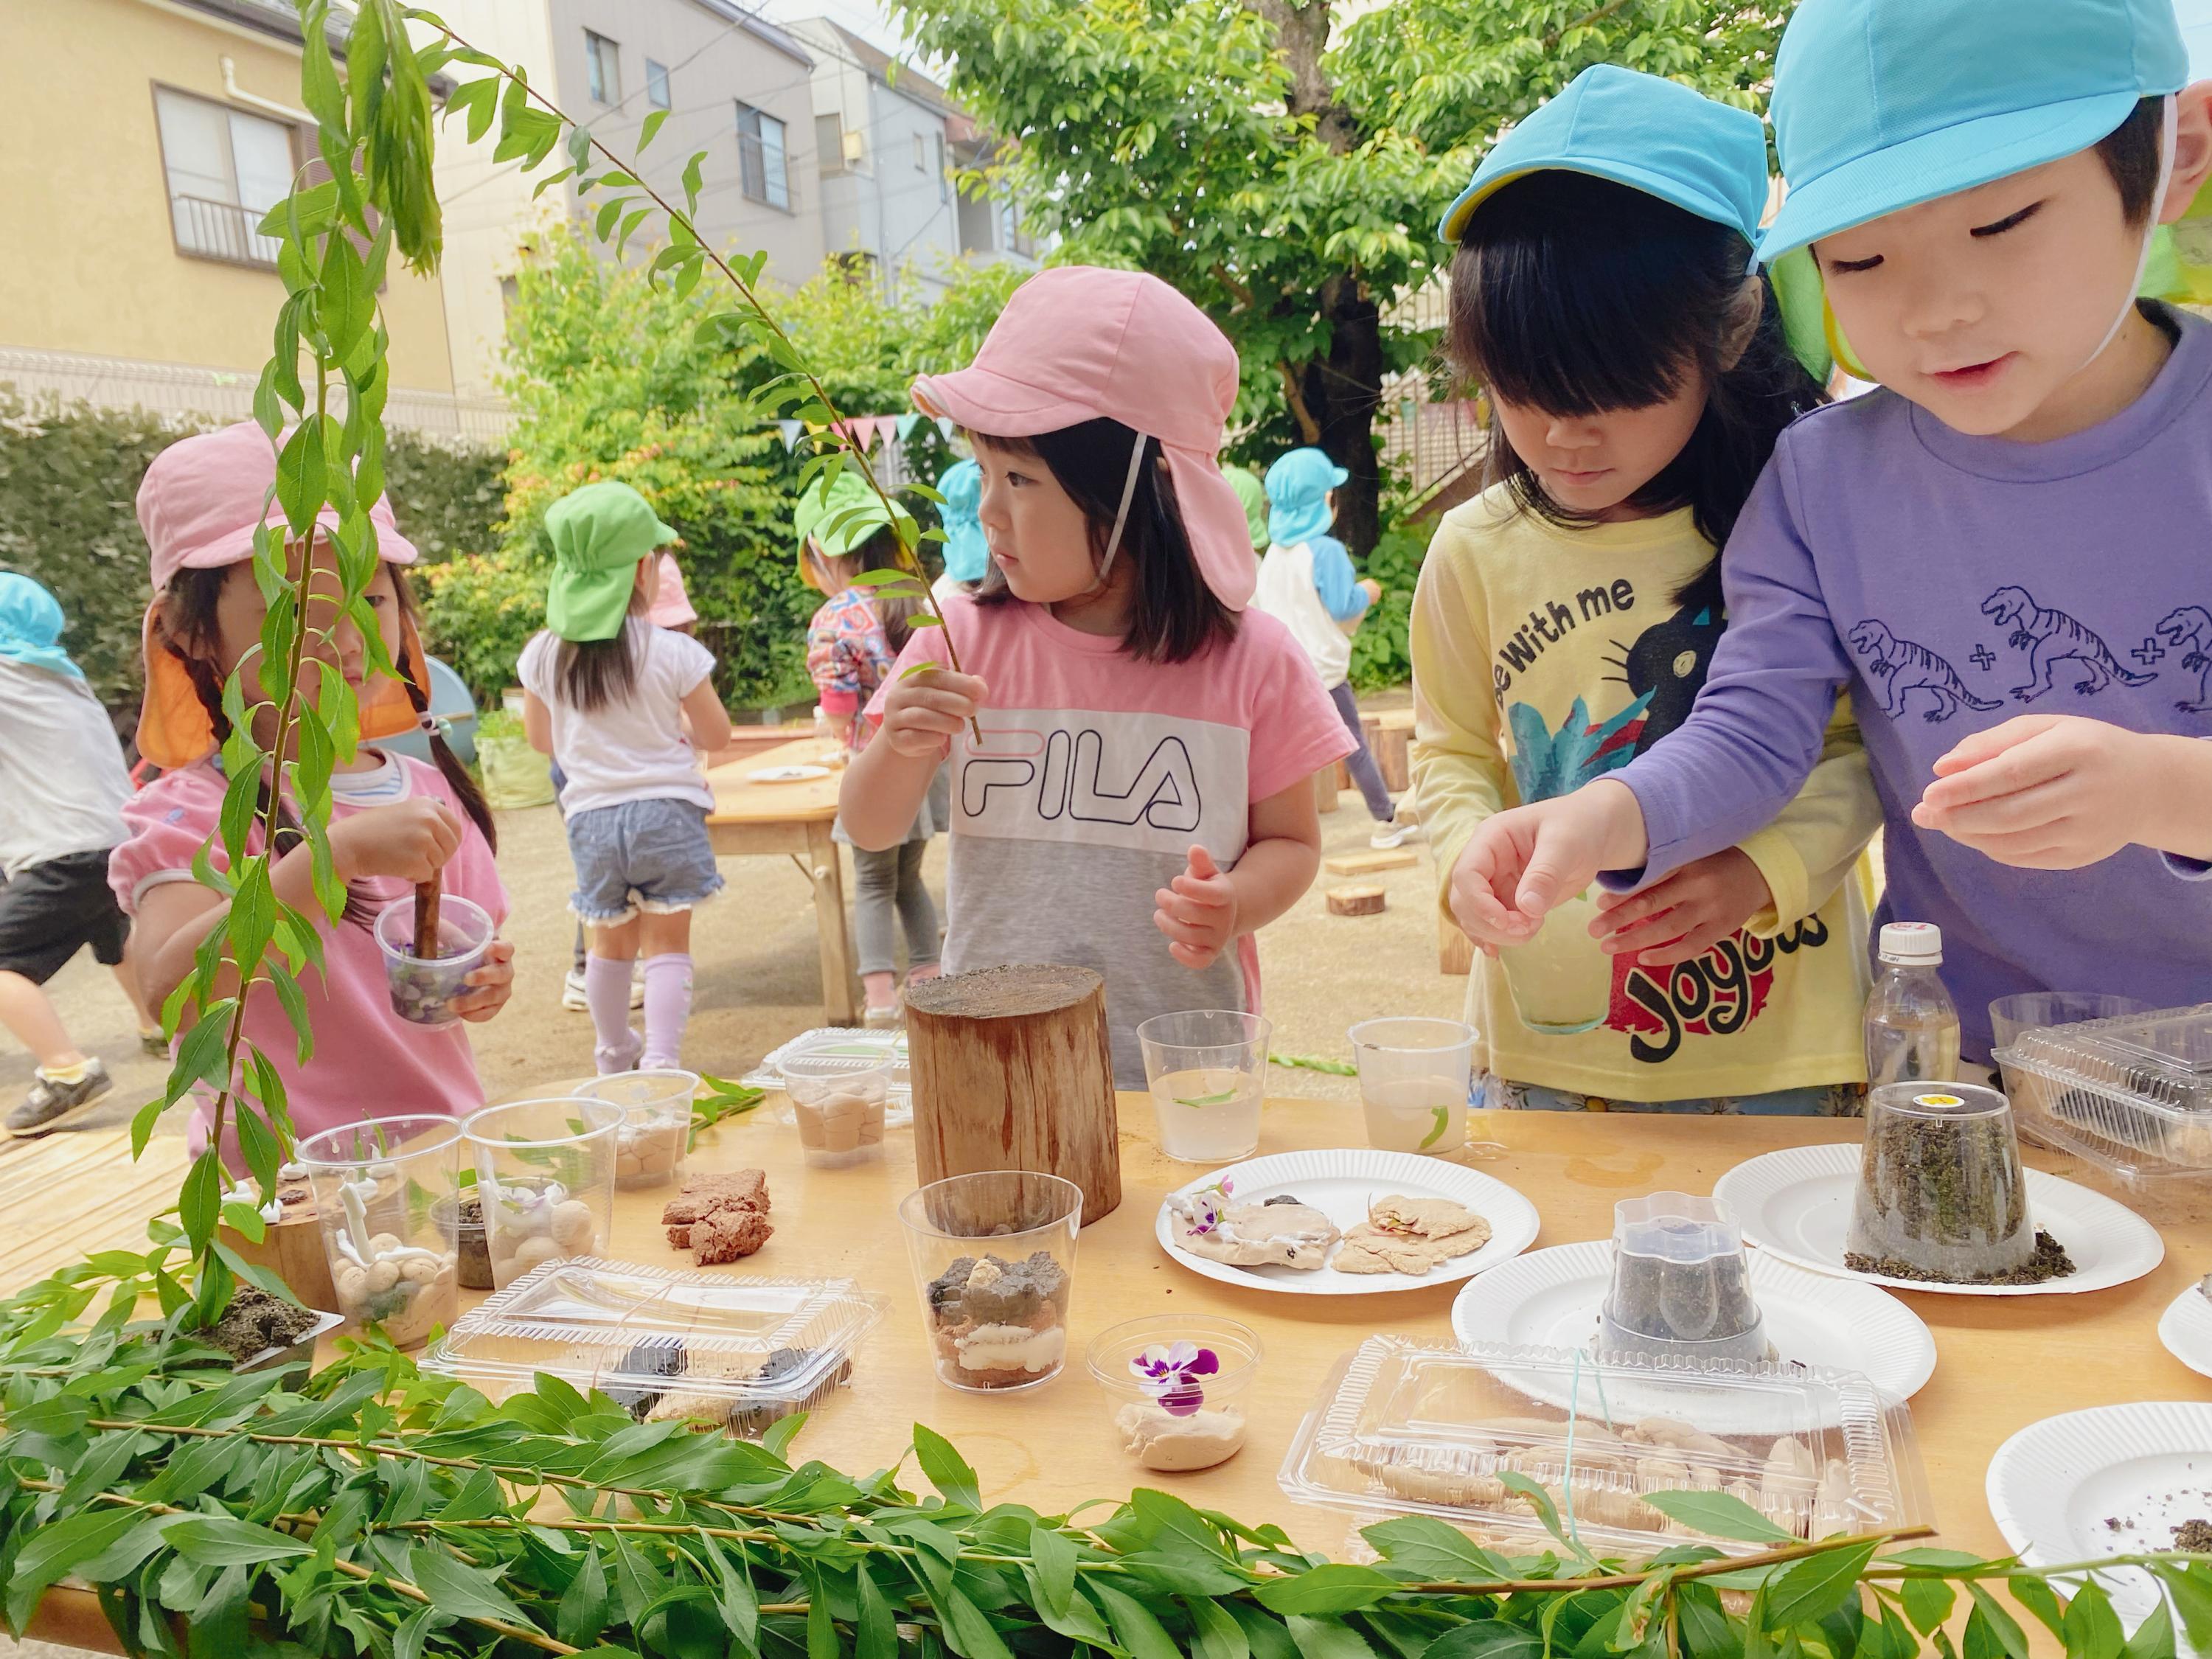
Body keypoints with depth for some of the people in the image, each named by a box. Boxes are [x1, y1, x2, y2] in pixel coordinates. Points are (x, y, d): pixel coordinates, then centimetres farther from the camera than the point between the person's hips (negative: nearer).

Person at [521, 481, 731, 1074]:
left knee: (611, 942, 20)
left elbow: (541, 739, 12)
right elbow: (715, 736, -2)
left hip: (592, 816, 4)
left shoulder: (542, 656, -2)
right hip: (667, 809, -3)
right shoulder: (672, 653, -13)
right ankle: (662, 1059, -5)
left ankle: (614, 1052, 35)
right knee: (667, 943, 4)